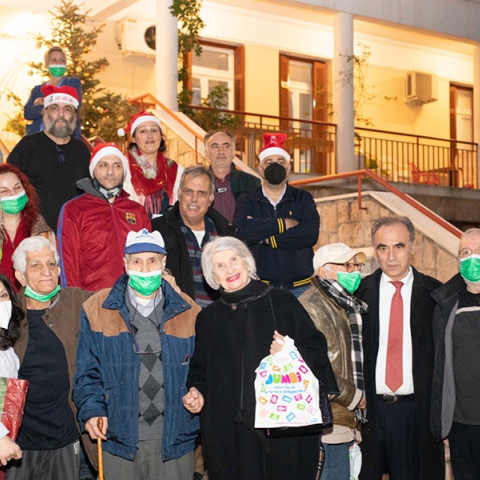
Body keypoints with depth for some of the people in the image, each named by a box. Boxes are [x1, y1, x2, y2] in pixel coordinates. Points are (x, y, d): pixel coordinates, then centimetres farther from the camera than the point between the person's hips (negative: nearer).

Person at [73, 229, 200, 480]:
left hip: (176, 440, 1)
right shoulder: (96, 310, 2)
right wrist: (92, 410, -8)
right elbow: (87, 372, 5)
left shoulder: (188, 312, 5)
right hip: (120, 440, -1)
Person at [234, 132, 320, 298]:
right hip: (261, 287, -1)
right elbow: (243, 231, -14)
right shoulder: (247, 202, 6)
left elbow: (310, 234, -9)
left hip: (300, 286, 1)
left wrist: (265, 237, -10)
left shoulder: (303, 199, 8)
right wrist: (283, 224, -11)